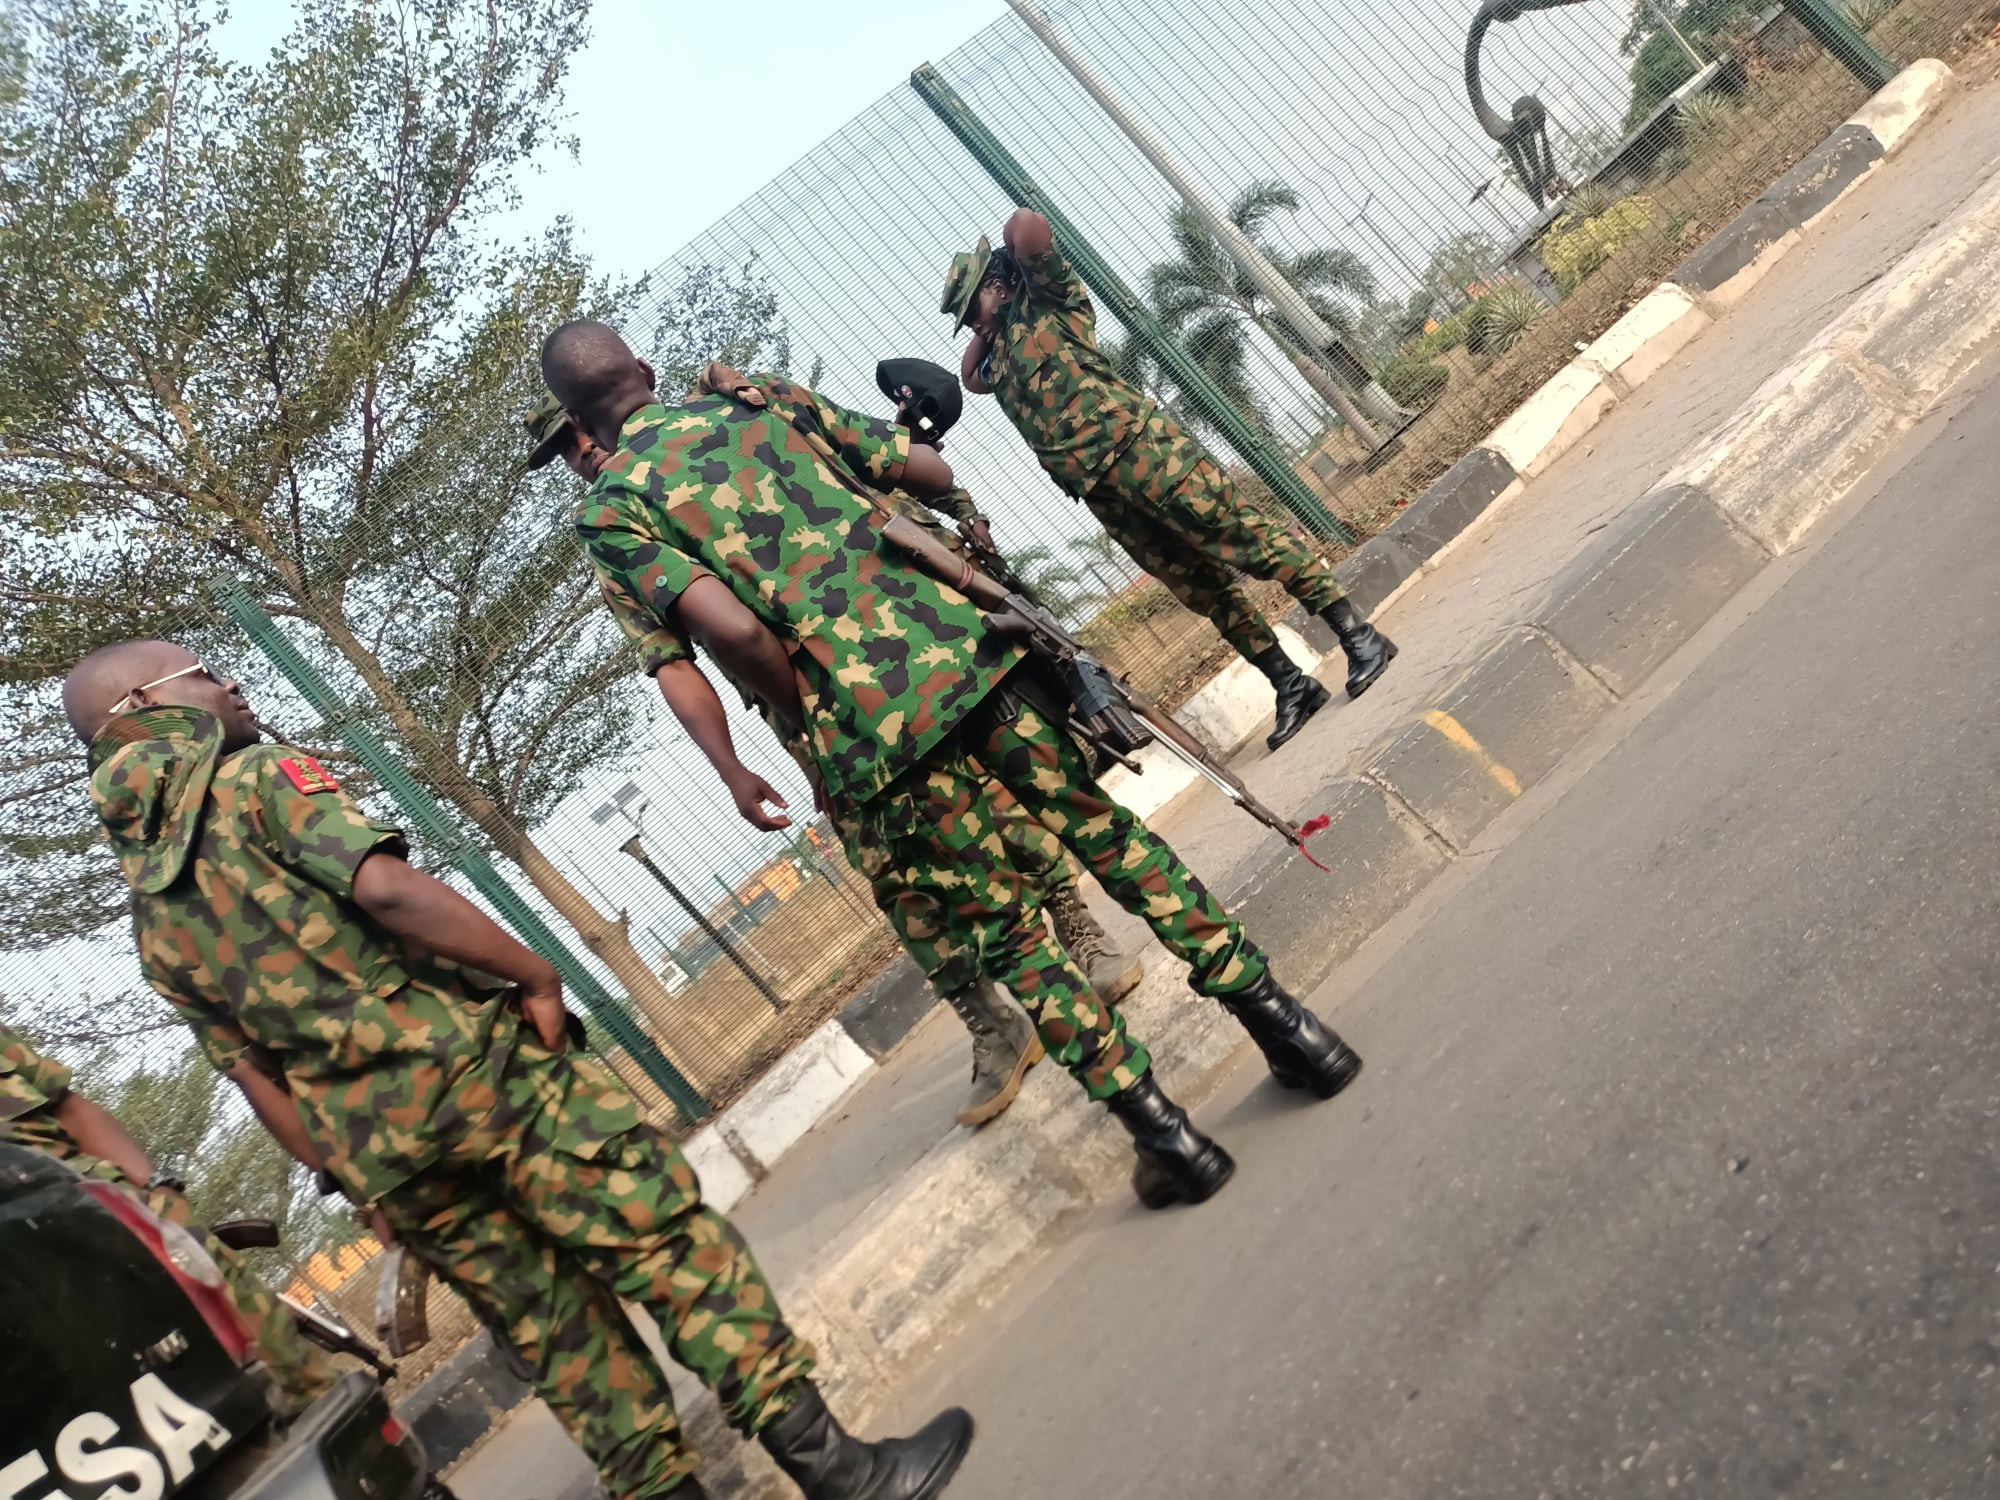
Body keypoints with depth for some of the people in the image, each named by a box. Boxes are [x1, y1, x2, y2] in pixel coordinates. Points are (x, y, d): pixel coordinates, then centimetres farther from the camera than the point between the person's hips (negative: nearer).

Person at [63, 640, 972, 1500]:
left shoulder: (152, 923, 16)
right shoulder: (255, 777, -4)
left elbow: (263, 1086, 15)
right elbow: (385, 888, -21)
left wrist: (363, 1181, 19)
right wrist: (533, 974, -13)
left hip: (377, 1156, 7)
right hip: (470, 1072, -7)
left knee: (559, 1333, 14)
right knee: (674, 1249, -2)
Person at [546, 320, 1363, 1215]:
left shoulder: (608, 512, 5)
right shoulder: (764, 403, 17)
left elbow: (742, 630, -11)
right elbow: (931, 473, 16)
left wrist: (810, 734, 4)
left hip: (864, 721, -3)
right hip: (957, 639, 4)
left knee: (1006, 934, 10)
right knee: (1103, 829, 18)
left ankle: (1161, 1130, 13)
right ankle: (1278, 1016, 21)